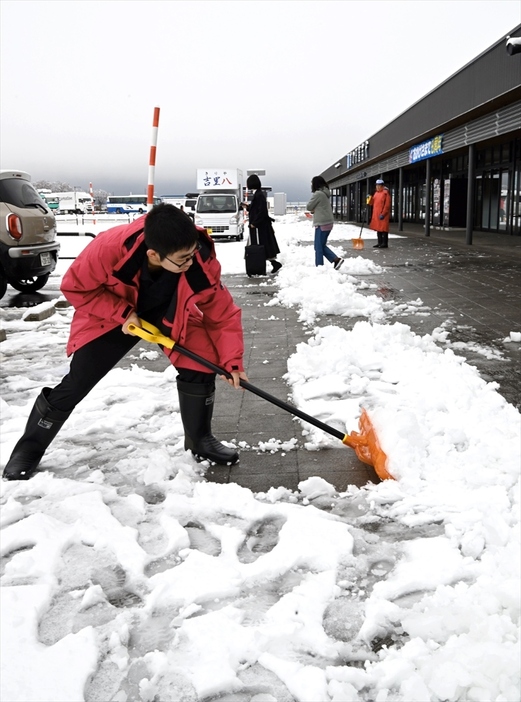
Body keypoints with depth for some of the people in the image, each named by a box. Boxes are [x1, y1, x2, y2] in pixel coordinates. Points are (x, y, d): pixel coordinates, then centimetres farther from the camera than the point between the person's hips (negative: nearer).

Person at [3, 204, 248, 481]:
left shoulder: (202, 264, -34)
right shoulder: (110, 247, -41)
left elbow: (223, 315, -20)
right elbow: (75, 287, -22)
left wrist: (231, 361, -26)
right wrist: (121, 313, -28)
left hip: (173, 317, 2)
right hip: (112, 314, -2)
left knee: (200, 371, -11)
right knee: (76, 383, -5)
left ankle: (200, 440, 16)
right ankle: (29, 449, 16)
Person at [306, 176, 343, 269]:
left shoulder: (318, 193, -14)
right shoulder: (325, 193, 16)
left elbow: (308, 207, -8)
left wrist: (312, 209, 12)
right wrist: (315, 210, 6)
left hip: (322, 224, -9)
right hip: (328, 223, 9)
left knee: (318, 247, -2)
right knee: (322, 246, 15)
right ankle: (336, 259, 7)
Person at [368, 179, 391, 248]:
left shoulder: (386, 193, -9)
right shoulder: (376, 193, 16)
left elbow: (387, 205, -15)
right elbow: (373, 202, 21)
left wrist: (383, 214, -20)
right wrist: (369, 198, 1)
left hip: (383, 214, -8)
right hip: (376, 214, 8)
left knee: (383, 229, -6)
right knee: (378, 228, 11)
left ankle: (385, 244, -2)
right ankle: (380, 243, 18)